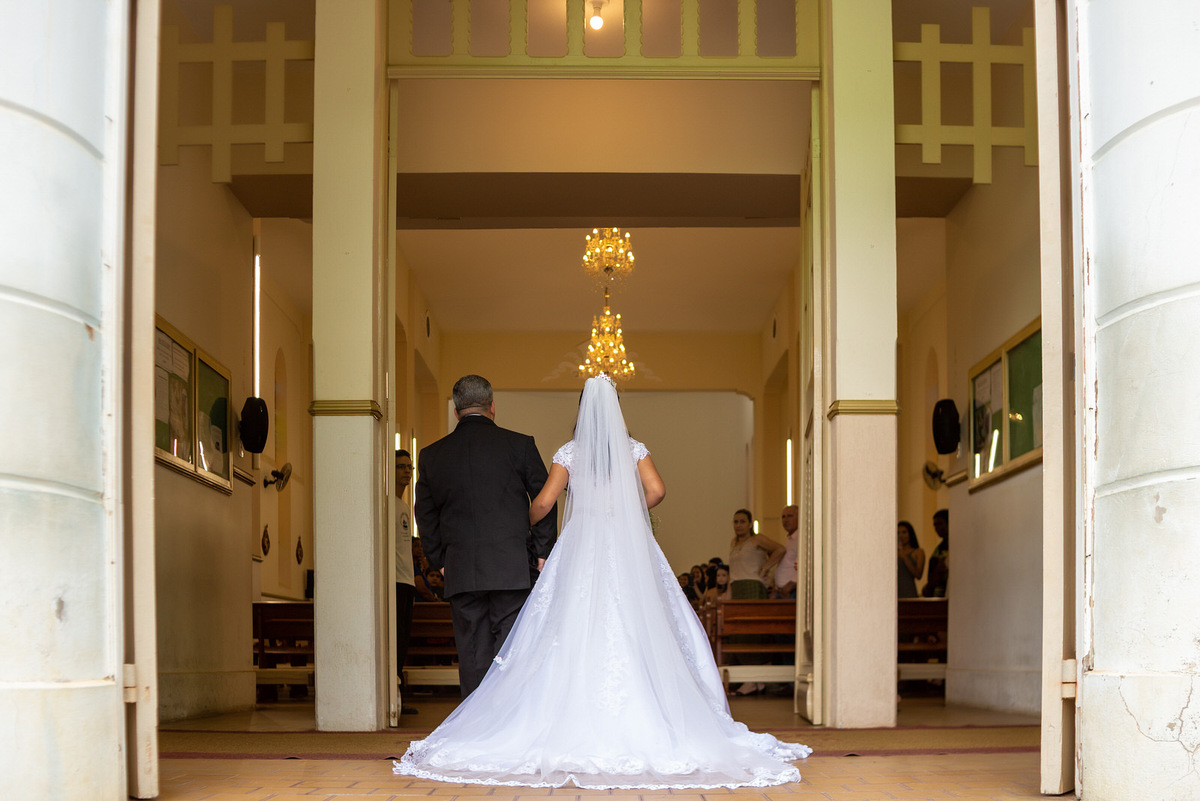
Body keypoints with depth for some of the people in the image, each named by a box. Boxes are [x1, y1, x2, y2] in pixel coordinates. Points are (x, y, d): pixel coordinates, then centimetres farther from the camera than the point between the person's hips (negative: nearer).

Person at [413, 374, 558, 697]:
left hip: (461, 572, 2)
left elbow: (425, 514, 12)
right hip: (512, 568, -2)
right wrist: (543, 554, 7)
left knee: (472, 657, 7)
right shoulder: (519, 444, 0)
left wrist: (439, 562, 18)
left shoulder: (432, 455, 8)